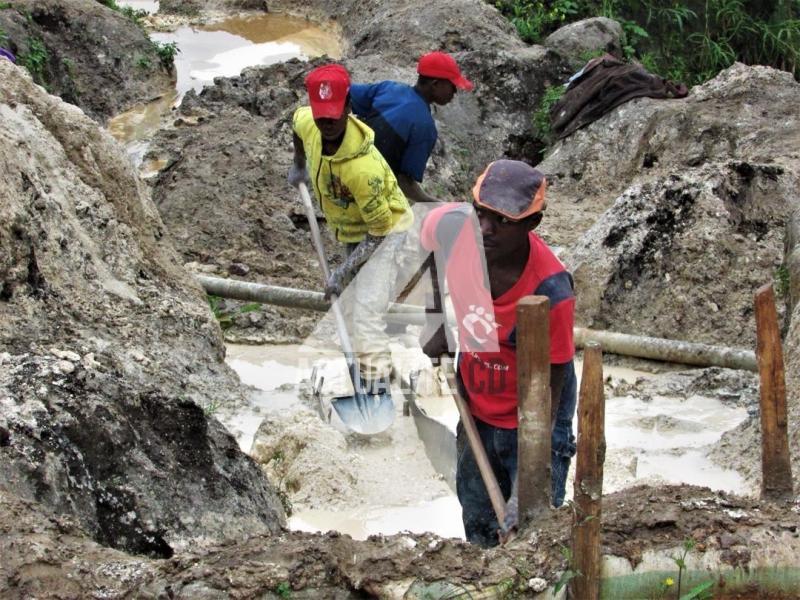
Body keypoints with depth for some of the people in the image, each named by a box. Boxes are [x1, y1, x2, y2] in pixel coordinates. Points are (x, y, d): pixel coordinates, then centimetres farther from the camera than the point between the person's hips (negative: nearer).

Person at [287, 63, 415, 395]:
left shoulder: (363, 167, -40)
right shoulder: (306, 123, -20)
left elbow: (379, 230, -29)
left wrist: (343, 271, -27)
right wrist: (299, 166, 18)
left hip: (385, 232, -8)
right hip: (351, 231, 8)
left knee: (365, 311, -24)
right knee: (350, 308, 20)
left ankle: (376, 385, -24)